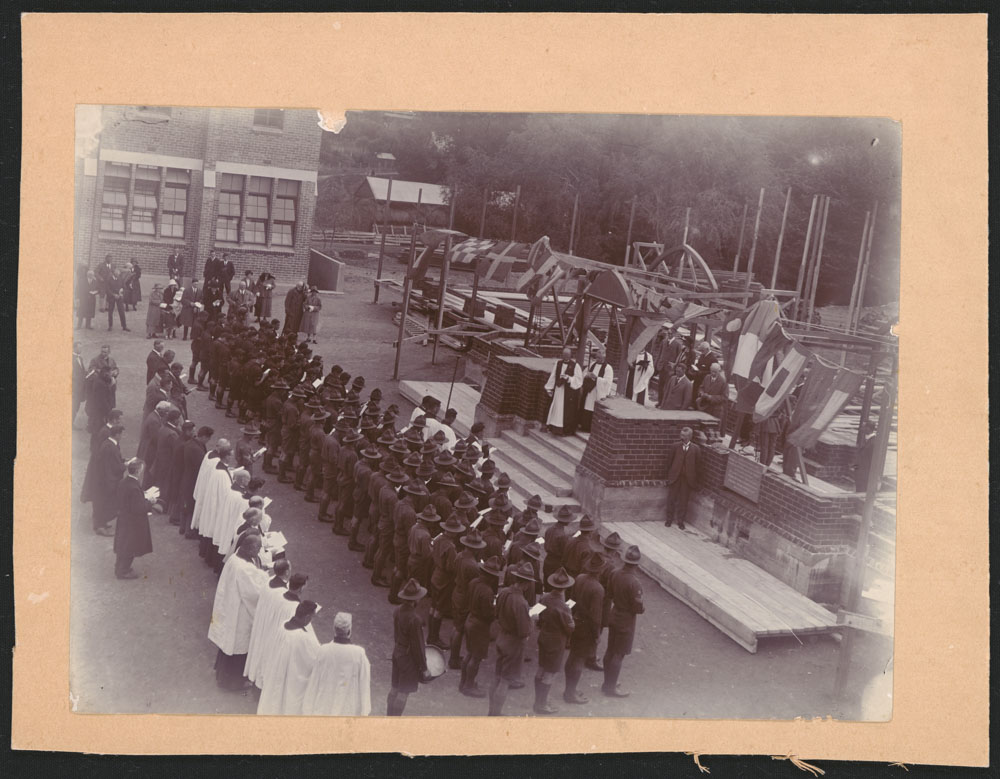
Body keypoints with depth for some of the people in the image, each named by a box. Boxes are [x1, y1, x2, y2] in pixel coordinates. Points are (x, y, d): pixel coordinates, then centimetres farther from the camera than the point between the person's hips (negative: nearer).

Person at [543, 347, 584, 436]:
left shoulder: (575, 366, -6)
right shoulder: (558, 363, 6)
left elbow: (579, 379, -7)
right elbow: (553, 376, 8)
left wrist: (568, 378, -19)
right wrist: (549, 388, 5)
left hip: (568, 392, -4)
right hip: (557, 390, 4)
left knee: (566, 411, -1)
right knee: (555, 408, 7)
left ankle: (566, 430, 7)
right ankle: (554, 428, 16)